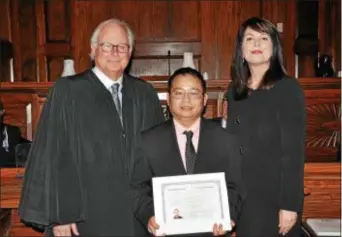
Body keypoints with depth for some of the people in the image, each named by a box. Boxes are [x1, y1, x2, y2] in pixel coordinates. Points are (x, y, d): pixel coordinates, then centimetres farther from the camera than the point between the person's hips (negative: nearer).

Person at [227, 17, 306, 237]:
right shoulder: (235, 90, 6)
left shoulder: (288, 88, -9)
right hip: (239, 195, 5)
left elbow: (294, 150, -13)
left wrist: (290, 204, -16)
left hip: (274, 195, -5)